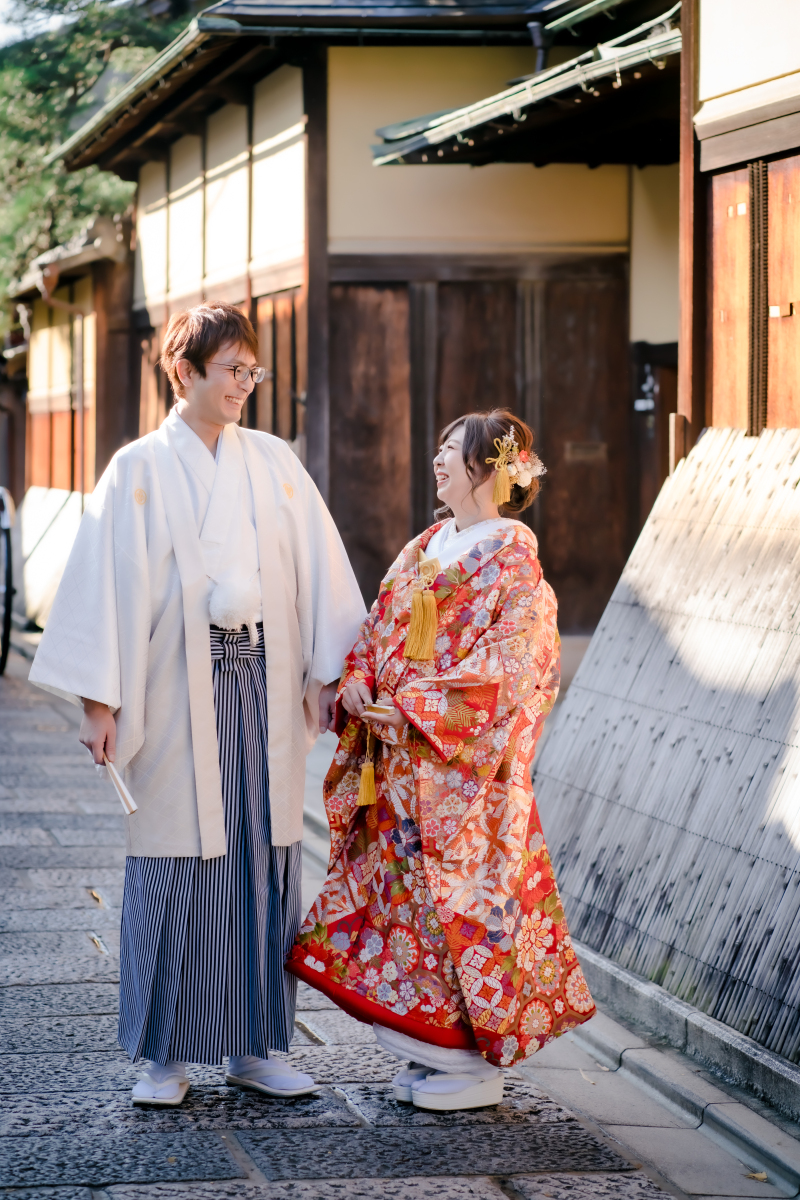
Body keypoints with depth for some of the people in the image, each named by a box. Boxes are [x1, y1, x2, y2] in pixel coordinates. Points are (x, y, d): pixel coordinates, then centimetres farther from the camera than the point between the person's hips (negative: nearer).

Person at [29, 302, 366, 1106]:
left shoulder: (275, 464, 9)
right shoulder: (140, 469, 0)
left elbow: (317, 569, 9)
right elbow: (111, 580, -3)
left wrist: (327, 673, 3)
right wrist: (101, 699, -9)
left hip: (265, 689, 3)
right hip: (178, 693, -3)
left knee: (264, 857, 4)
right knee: (177, 866, -1)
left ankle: (253, 1046, 13)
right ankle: (168, 1054, 8)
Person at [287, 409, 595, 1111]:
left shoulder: (511, 556, -8)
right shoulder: (424, 548, 16)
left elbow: (507, 665, -16)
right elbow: (381, 630, 18)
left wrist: (415, 709, -18)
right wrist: (358, 682, -2)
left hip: (465, 765, -8)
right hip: (400, 761, 8)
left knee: (461, 896, -4)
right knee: (403, 890, 9)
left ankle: (476, 1064, 5)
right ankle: (434, 1052, 18)